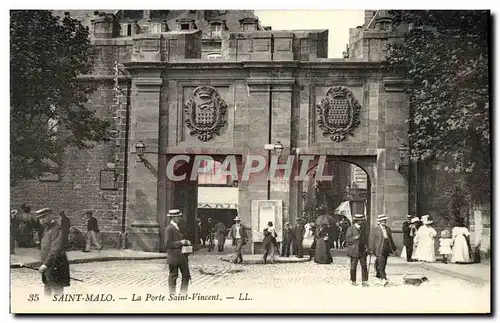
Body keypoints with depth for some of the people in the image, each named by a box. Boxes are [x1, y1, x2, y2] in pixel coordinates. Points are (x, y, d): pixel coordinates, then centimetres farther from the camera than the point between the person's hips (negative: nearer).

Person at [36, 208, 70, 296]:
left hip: (55, 267, -9)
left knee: (57, 293, -4)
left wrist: (46, 264, -29)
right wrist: (44, 264, 12)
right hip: (47, 266, 10)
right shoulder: (46, 229, 14)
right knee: (47, 292, 18)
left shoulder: (56, 229, -16)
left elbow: (55, 249, -24)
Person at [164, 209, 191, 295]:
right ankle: (172, 294, 13)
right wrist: (180, 242, -20)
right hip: (174, 256, -8)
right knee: (173, 276, 2)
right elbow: (168, 244, -19)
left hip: (182, 255, 8)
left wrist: (186, 242, 11)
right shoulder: (169, 229, -13)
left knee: (186, 275, 6)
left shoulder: (177, 227, 16)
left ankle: (183, 293, 15)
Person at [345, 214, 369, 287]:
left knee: (364, 266, -4)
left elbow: (365, 238, 18)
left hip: (362, 250, 4)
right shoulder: (350, 229, -5)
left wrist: (366, 245, 4)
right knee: (353, 266, 4)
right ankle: (353, 281, 17)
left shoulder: (363, 228, 11)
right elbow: (347, 239, -7)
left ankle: (364, 281, 0)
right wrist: (355, 238, -21)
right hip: (354, 250, -4)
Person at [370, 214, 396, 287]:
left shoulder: (388, 229, 13)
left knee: (383, 264, 11)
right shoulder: (375, 229, -3)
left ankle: (379, 275, 28)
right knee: (381, 264, -12)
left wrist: (394, 248, 19)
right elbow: (372, 240, -4)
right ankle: (384, 279, -17)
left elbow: (391, 239, 20)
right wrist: (371, 249, -9)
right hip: (379, 249, -6)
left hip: (386, 249, 6)